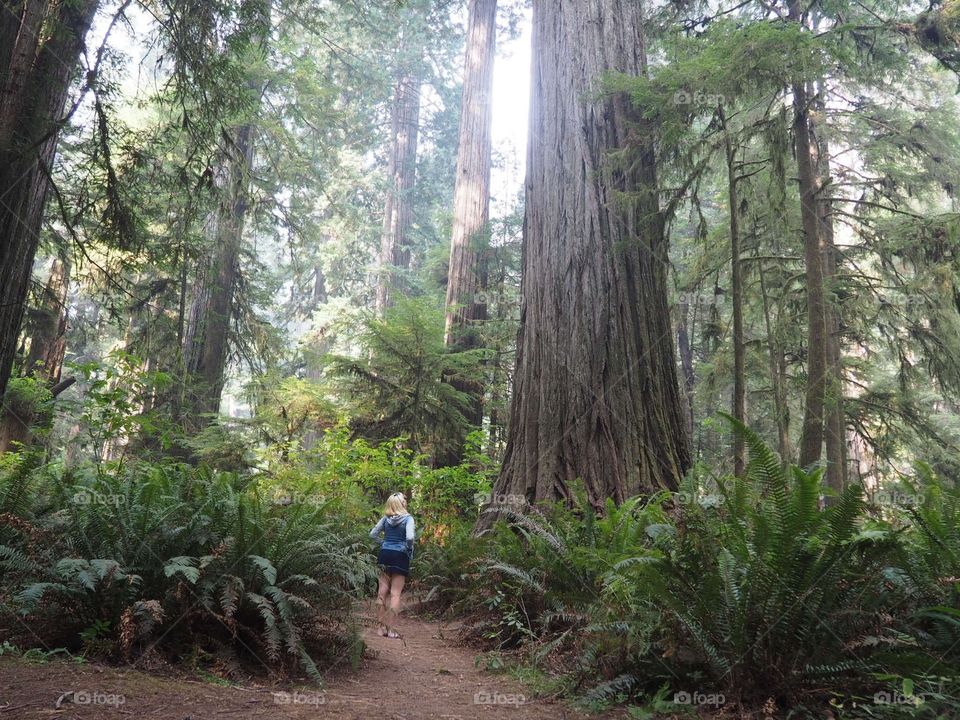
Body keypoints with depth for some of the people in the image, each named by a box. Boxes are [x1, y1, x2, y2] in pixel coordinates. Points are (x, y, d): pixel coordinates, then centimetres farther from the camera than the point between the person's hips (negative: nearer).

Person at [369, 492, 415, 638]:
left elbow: (373, 534, 8)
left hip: (385, 554, 5)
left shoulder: (386, 518, 5)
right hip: (400, 556, -5)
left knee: (382, 591, 10)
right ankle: (390, 629, 1)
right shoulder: (408, 518, -9)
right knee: (395, 594, 1)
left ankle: (382, 627, 16)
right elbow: (410, 537, -23)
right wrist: (410, 549, -6)